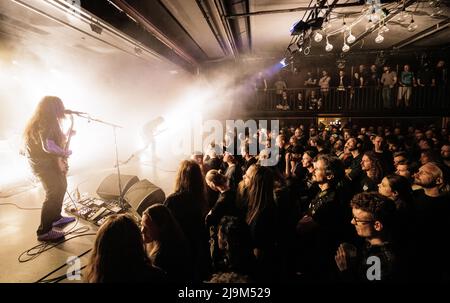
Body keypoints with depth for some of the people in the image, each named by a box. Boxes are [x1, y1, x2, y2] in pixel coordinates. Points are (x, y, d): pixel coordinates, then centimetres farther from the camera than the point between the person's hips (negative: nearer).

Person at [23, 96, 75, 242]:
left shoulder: (46, 121, 10)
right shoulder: (44, 122, -22)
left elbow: (55, 139, 18)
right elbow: (48, 146, -33)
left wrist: (67, 136, 4)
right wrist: (65, 153, -19)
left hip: (47, 161, 11)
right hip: (42, 163, -11)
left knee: (61, 186, 19)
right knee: (53, 194, -10)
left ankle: (56, 217, 33)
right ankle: (44, 231, -2)